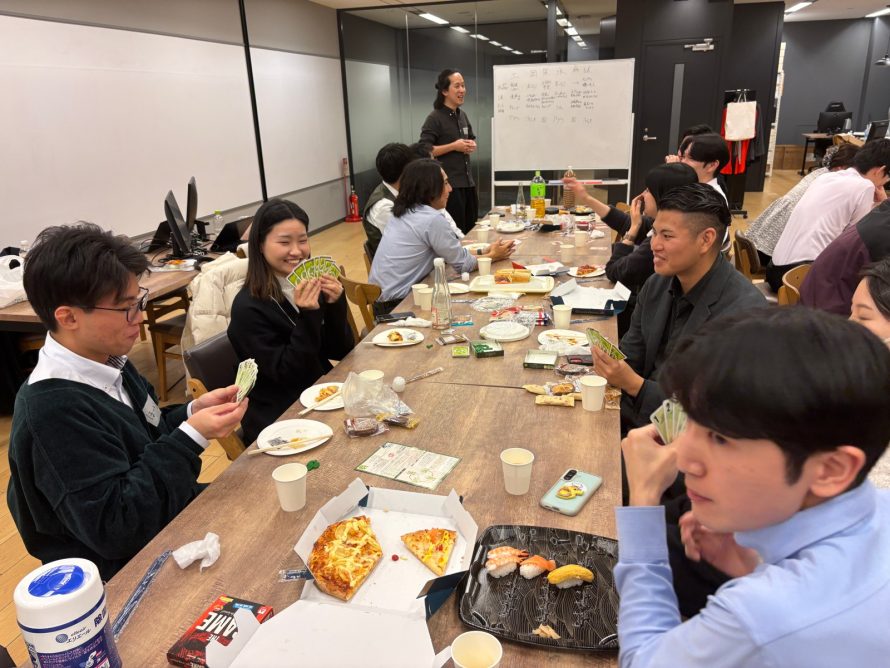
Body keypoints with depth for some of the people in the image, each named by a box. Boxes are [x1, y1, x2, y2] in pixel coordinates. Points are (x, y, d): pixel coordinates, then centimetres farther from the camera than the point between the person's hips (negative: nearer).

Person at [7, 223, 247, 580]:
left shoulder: (108, 361, -3)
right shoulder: (53, 409, -28)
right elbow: (113, 528, -28)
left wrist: (192, 412, -8)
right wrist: (192, 436, -29)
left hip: (171, 515, 8)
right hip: (125, 574, -8)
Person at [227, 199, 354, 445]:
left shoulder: (311, 285, -1)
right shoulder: (248, 307, -15)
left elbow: (339, 351, 1)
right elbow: (287, 375, -18)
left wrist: (335, 304, -15)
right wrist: (308, 316, -28)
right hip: (279, 422, -5)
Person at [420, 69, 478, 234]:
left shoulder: (462, 116, 13)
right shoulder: (435, 118, -10)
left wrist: (472, 145, 4)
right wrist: (454, 146, -18)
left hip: (467, 181, 8)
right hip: (448, 184, -8)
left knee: (472, 229, 12)